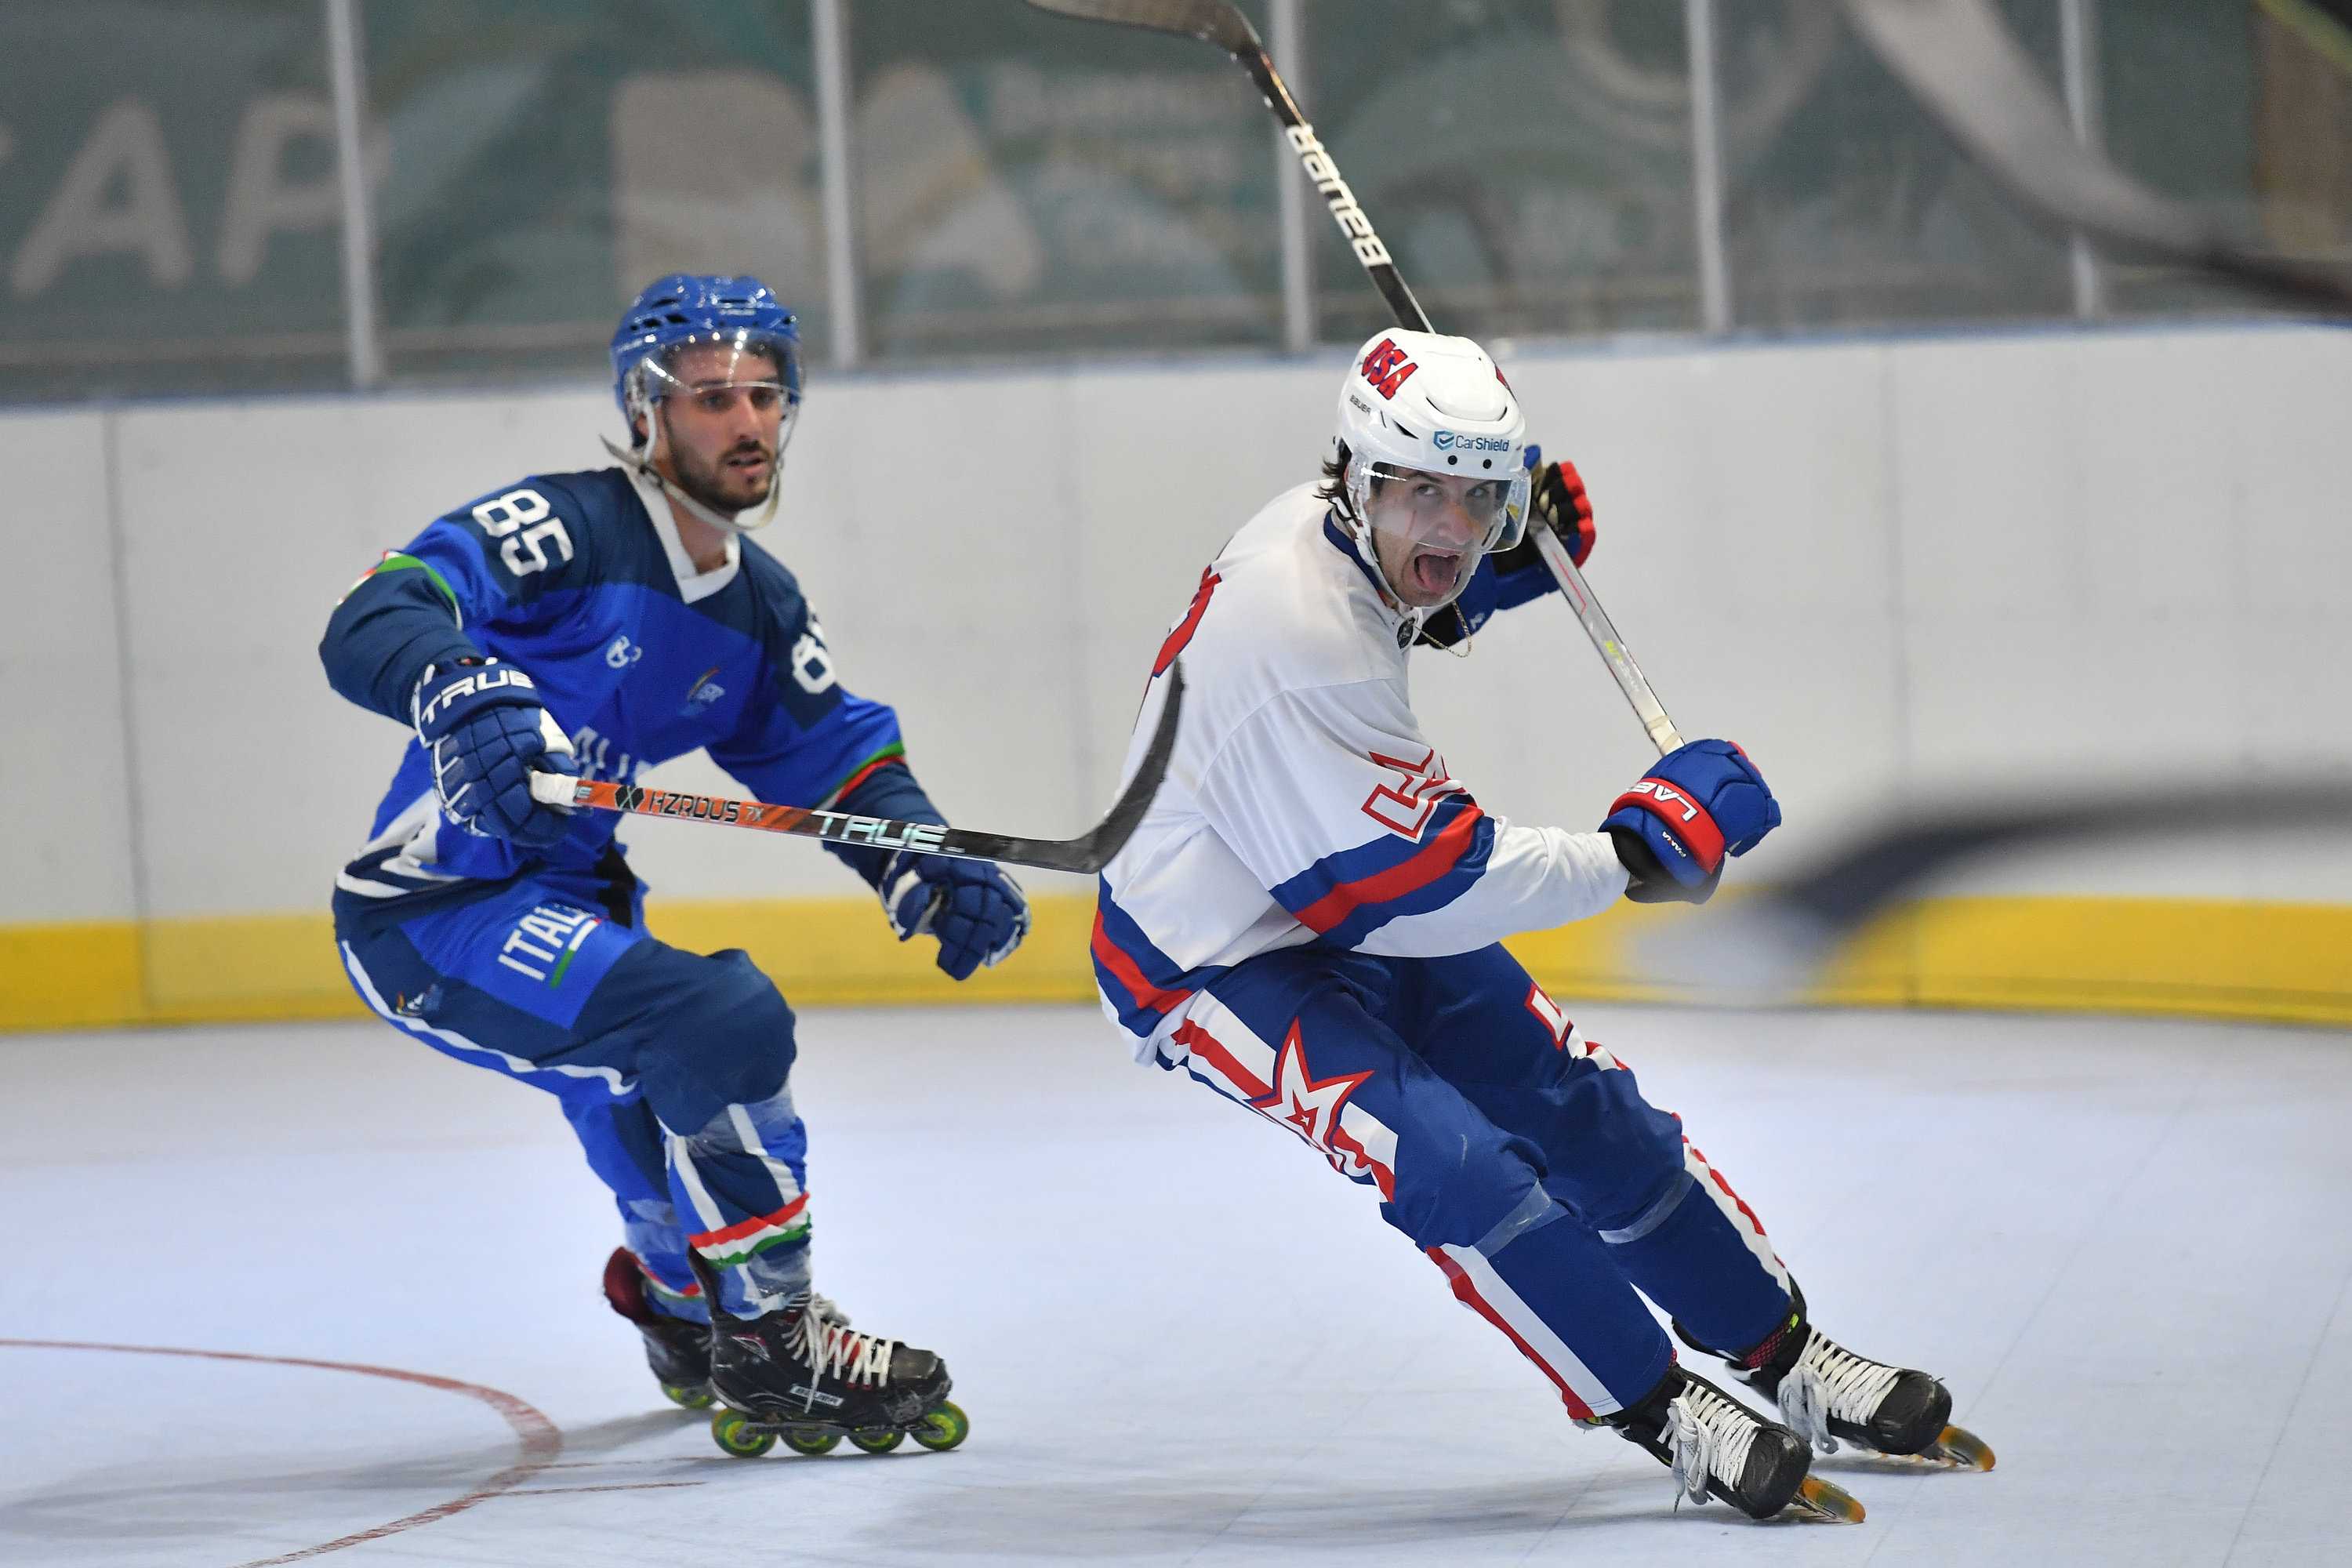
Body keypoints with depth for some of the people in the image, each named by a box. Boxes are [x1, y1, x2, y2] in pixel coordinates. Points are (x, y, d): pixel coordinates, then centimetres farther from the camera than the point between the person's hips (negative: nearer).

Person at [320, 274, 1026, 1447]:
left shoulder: (759, 607, 9)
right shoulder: (564, 531, -18)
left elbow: (838, 758, 13)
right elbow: (371, 625, -31)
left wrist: (933, 870, -6)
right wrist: (466, 696, -52)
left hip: (565, 907, 10)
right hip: (432, 913, -10)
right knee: (724, 1023, -25)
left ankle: (679, 1303, 59)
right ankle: (764, 1336, -10)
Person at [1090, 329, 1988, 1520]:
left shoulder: (1330, 529, -7)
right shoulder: (1301, 639, -35)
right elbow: (1426, 887, -33)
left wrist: (1511, 564, 2)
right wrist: (1636, 854, -27)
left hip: (1351, 913, 10)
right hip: (1218, 966, -10)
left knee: (1584, 1115, 9)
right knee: (1452, 1164, -25)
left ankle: (1795, 1364, 20)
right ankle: (1673, 1421, -13)